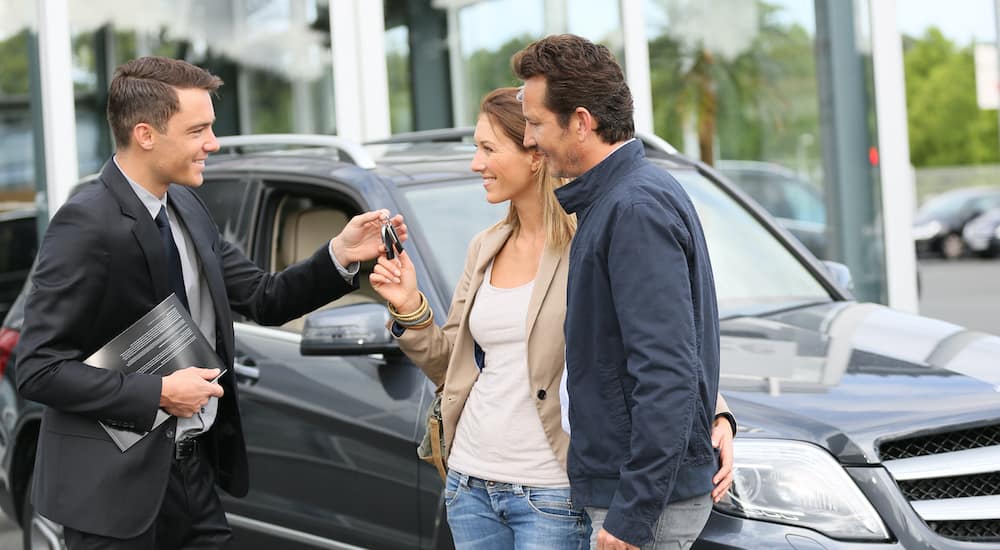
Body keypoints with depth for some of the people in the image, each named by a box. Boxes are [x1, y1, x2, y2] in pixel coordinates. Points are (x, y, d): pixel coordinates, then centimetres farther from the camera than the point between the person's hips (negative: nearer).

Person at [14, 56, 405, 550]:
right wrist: (158, 393, -20)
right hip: (119, 486, -7)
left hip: (194, 469, 7)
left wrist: (341, 255, -4)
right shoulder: (87, 225, -17)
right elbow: (39, 370, -19)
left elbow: (263, 299, 10)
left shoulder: (187, 209, 7)